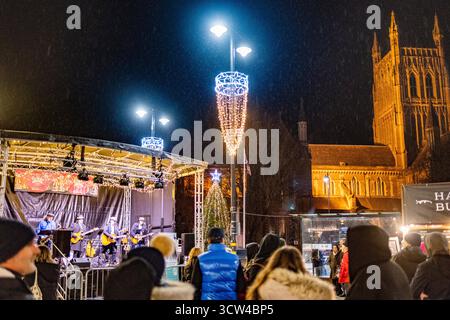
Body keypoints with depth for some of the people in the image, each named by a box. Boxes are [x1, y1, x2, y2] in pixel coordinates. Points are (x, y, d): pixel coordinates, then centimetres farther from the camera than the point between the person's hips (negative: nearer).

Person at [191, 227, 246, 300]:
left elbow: (196, 285, -1)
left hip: (208, 297, -1)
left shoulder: (201, 259, -5)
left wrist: (196, 297, 9)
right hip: (230, 297, 1)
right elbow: (241, 284, 4)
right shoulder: (234, 259, 0)